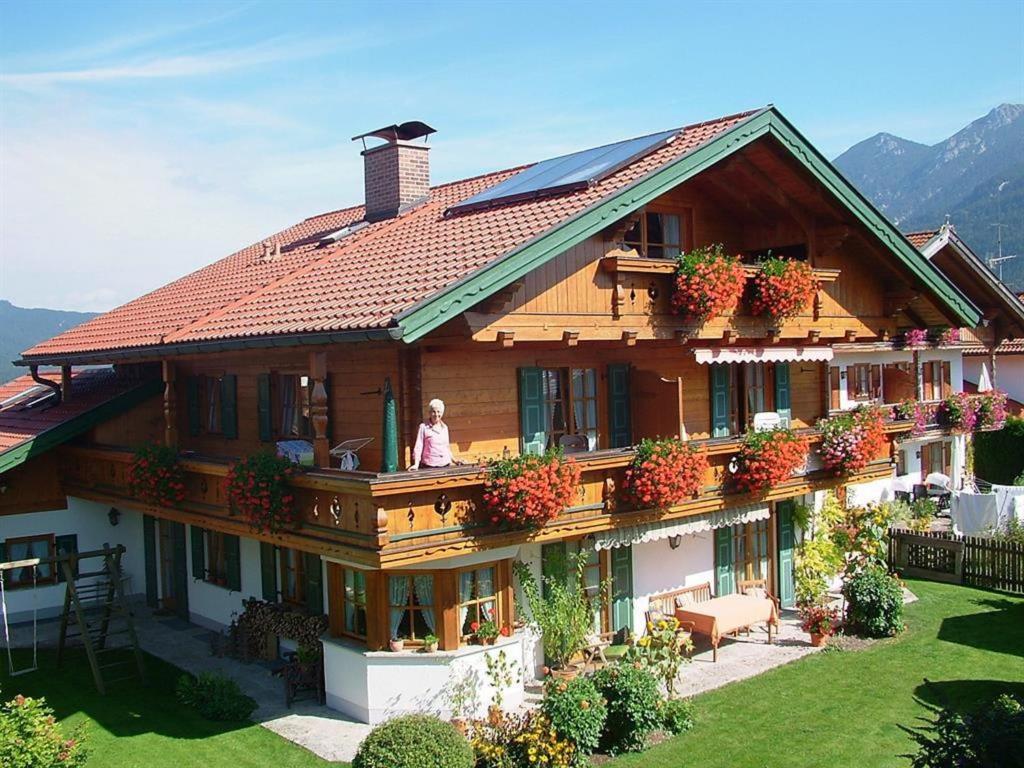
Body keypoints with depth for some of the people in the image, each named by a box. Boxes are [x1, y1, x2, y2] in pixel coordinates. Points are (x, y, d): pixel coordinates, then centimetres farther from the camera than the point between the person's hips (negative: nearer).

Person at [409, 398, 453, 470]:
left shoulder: (444, 427, 13)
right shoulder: (423, 427, -1)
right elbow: (418, 447, -3)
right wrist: (416, 464, -13)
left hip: (445, 465, 4)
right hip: (429, 466, -4)